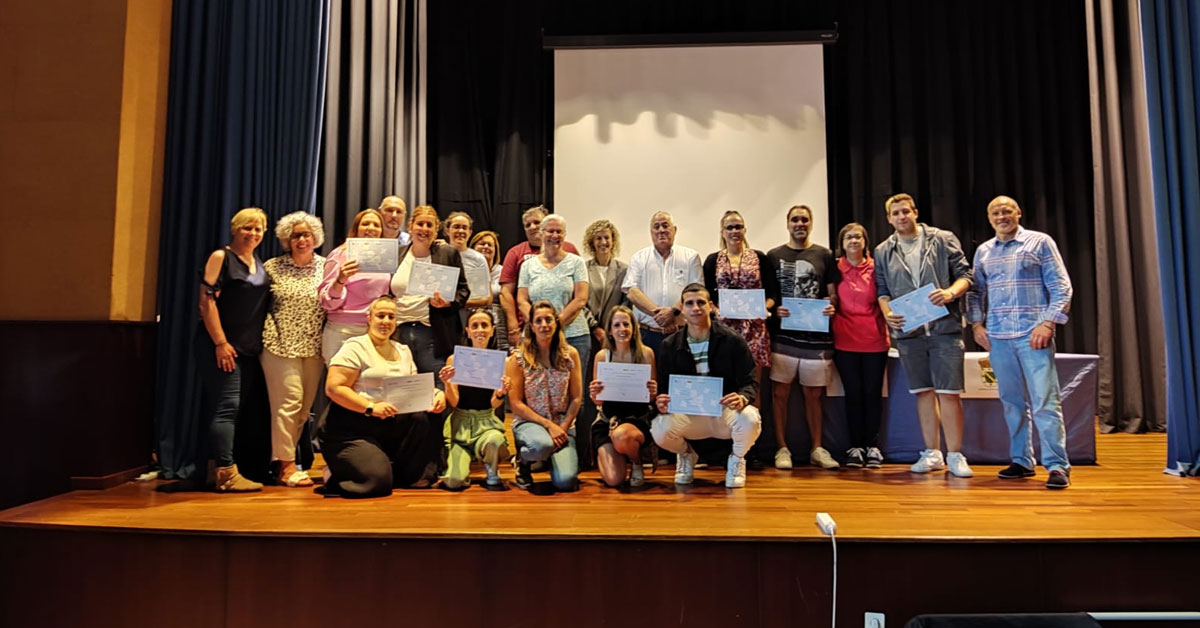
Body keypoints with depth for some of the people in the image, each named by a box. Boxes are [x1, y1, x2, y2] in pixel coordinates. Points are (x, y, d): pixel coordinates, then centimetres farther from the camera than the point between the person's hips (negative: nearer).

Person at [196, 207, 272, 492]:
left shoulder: (260, 264, 16)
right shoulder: (221, 257, -4)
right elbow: (207, 301, -11)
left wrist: (261, 343, 13)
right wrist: (220, 343, -17)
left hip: (250, 349, 7)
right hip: (223, 347, -7)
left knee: (243, 407, 7)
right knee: (227, 407, -10)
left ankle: (221, 466, 15)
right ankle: (227, 474, -9)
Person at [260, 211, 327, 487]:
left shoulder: (325, 266, 8)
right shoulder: (272, 267, 3)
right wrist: (270, 330, -1)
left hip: (313, 347, 3)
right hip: (281, 345, -3)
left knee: (305, 406, 5)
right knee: (289, 400, -10)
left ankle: (282, 460, 18)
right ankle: (286, 464, -1)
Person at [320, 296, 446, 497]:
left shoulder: (403, 350, 16)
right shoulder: (355, 347, -4)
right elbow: (333, 388, -14)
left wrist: (434, 395, -11)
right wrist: (371, 408, -24)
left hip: (393, 424, 6)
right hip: (353, 428, -6)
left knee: (424, 418, -24)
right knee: (377, 481, -25)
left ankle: (413, 475, -3)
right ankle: (334, 477, 8)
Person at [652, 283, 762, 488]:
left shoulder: (732, 341, -5)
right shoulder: (669, 345, 0)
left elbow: (751, 383, -5)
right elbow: (663, 388, 2)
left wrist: (742, 398, -29)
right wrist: (660, 403, -23)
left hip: (726, 411, -1)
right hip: (688, 414, 1)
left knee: (750, 420, -35)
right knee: (659, 429, -29)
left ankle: (737, 459, 5)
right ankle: (685, 455, 12)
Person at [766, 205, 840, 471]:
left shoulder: (824, 255, 10)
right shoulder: (774, 256, 8)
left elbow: (833, 294, 11)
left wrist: (831, 306, -10)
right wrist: (774, 310, -12)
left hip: (816, 335, 1)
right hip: (783, 334, -1)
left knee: (814, 393, 8)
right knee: (780, 391, 0)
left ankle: (816, 448, 18)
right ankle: (782, 448, 10)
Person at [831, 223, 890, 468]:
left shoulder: (875, 267, 3)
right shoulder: (835, 269, 3)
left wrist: (888, 327, -2)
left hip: (874, 340, 0)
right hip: (845, 341, 0)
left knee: (873, 392, 3)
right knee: (853, 393, 4)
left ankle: (872, 445, 14)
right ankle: (856, 446, 12)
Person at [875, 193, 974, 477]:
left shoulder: (943, 239, 3)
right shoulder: (883, 251, 11)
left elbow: (965, 274, 1)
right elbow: (882, 290, 12)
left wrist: (950, 293, -18)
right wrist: (887, 313, -6)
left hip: (944, 326, -3)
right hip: (908, 330, 3)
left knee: (949, 392, -4)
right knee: (924, 391, 10)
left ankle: (955, 455, 6)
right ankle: (932, 453, 19)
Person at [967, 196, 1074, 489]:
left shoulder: (1040, 242, 3)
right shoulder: (983, 251, 15)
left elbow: (1061, 286, -1)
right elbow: (975, 291, 20)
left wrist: (1047, 324, -11)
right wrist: (976, 324, 6)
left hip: (1032, 334, -4)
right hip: (997, 337, 4)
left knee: (1045, 401, -8)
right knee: (1012, 401, 8)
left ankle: (1057, 465, -3)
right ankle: (1022, 461, 17)